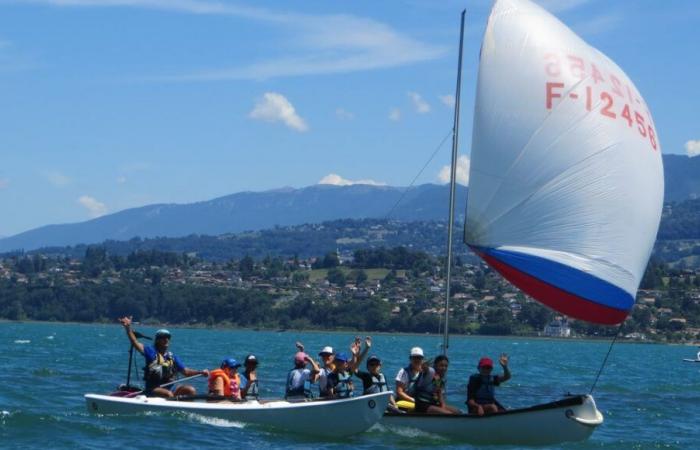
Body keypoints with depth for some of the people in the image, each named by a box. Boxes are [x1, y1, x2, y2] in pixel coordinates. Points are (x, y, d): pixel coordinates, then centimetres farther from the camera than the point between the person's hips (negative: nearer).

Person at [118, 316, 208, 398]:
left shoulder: (172, 357, 16)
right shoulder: (151, 351, 2)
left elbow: (186, 371, 15)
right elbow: (136, 344, -12)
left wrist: (201, 372, -3)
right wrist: (128, 328, -27)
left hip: (171, 388, 5)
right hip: (153, 390, -5)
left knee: (191, 390, -14)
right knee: (169, 394, -35)